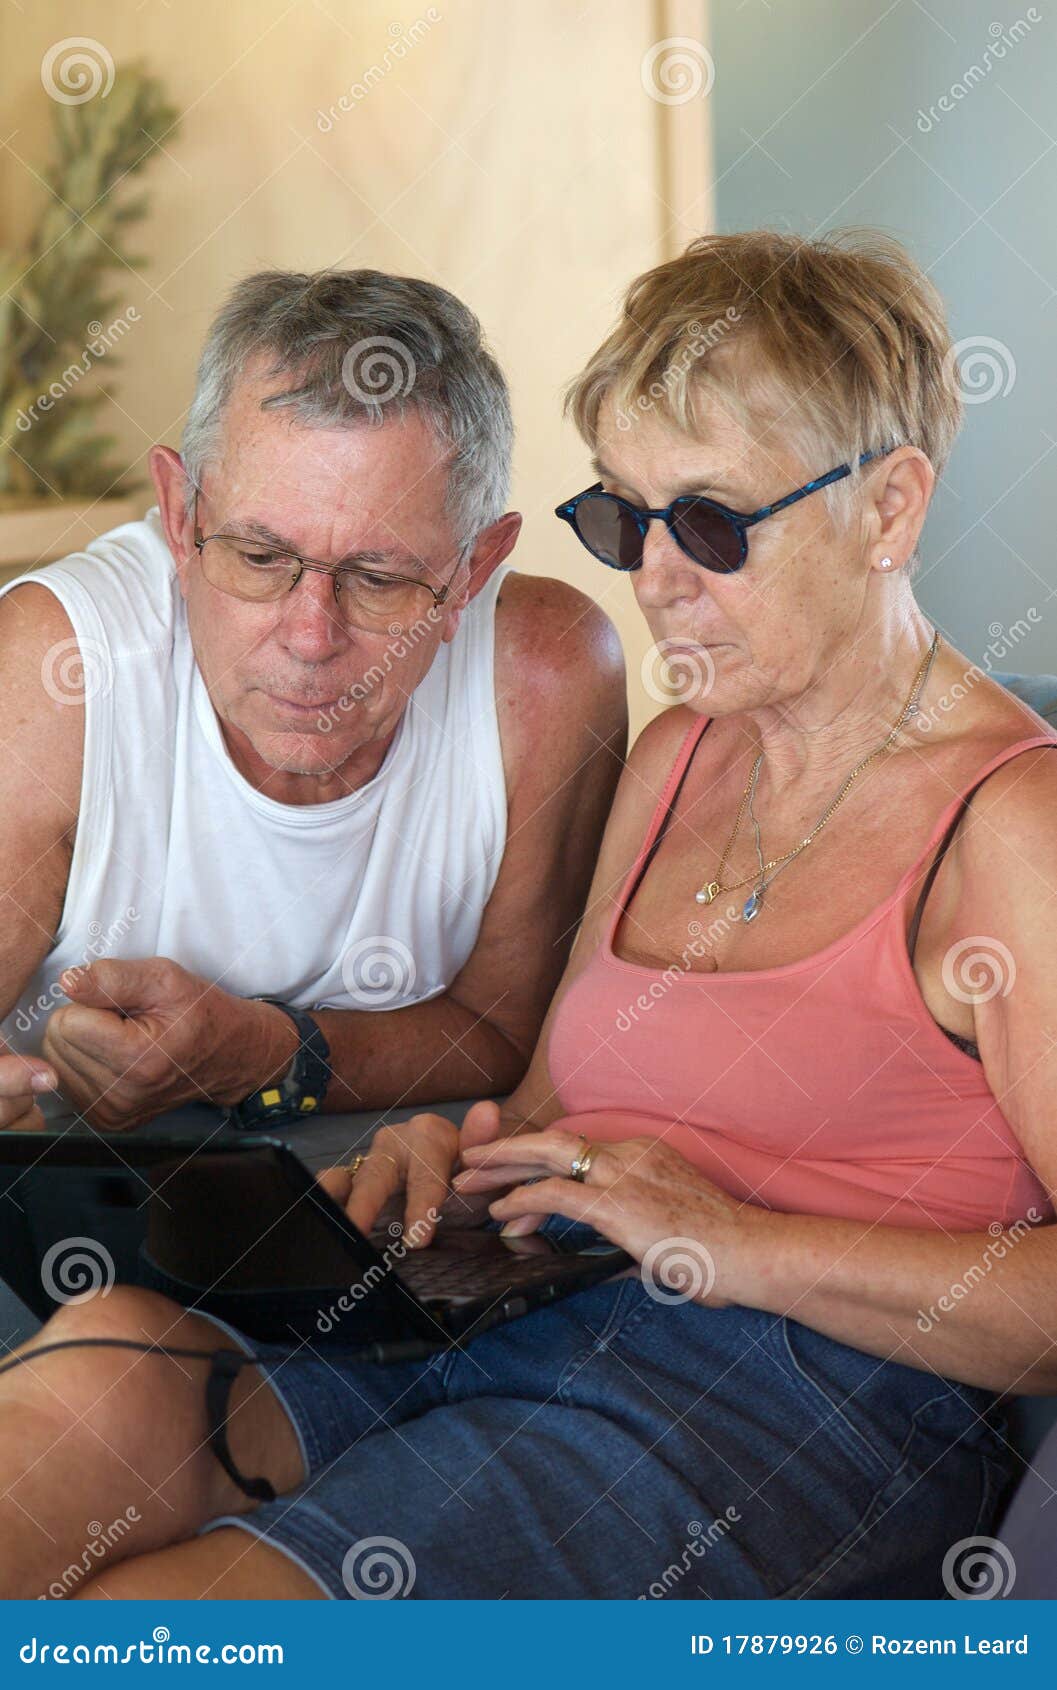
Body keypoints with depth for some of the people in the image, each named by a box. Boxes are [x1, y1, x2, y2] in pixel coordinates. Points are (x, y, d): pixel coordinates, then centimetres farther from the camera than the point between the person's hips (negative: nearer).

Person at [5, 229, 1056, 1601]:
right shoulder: (677, 757, 21)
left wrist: (739, 1242, -16)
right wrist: (469, 1157, 3)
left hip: (816, 1399, -6)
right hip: (516, 1314, 7)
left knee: (156, 1608, -29)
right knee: (110, 1354, -25)